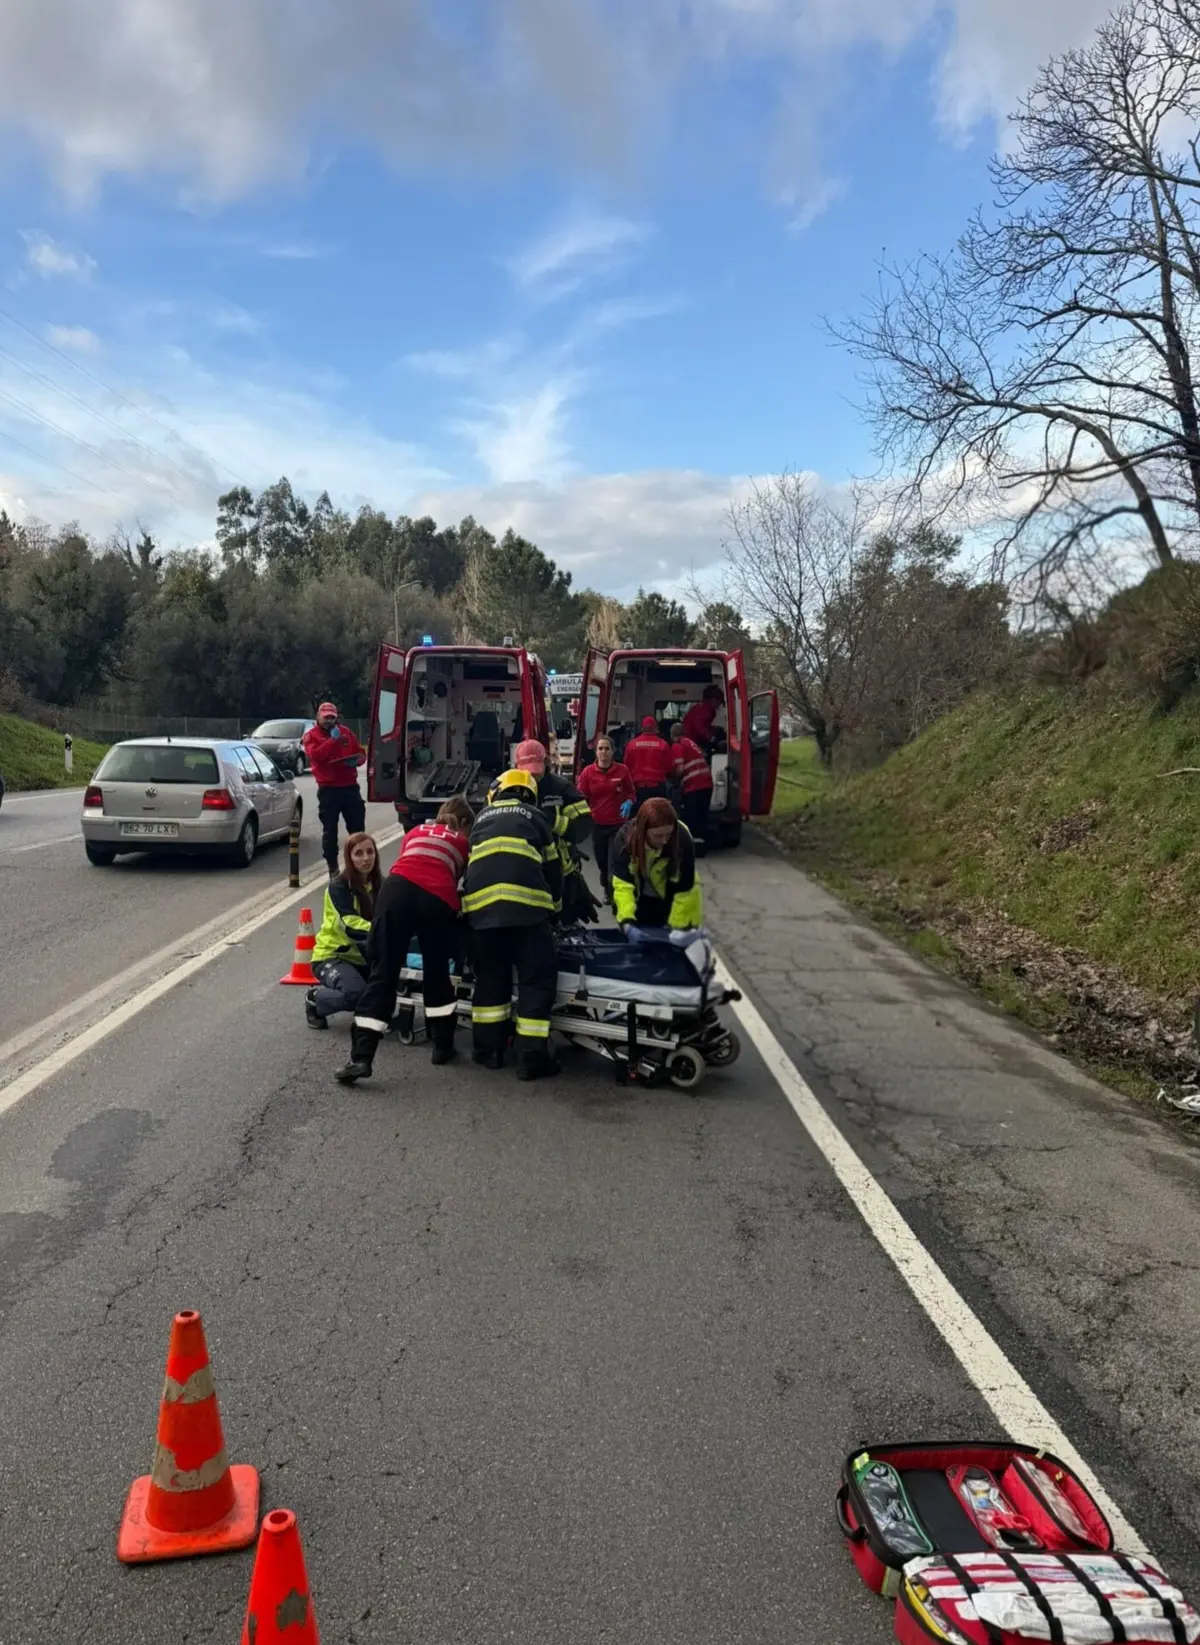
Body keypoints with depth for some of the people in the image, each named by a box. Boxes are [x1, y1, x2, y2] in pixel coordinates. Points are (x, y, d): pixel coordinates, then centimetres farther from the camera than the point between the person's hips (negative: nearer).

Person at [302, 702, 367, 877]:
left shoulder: (346, 732, 12)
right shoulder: (311, 736, 0)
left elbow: (361, 753, 14)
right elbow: (316, 755, -19)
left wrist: (357, 760, -8)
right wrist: (333, 739, -20)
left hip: (350, 786, 4)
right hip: (328, 789, -3)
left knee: (357, 827, 8)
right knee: (330, 829, 1)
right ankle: (333, 867, 8)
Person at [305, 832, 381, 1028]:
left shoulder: (379, 885, 3)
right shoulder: (338, 887, -15)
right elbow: (350, 925, -28)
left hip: (363, 957, 6)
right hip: (332, 955, -6)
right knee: (356, 994, -32)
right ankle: (315, 999, -1)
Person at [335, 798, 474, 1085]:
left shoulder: (415, 832, 35)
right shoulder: (463, 843, 29)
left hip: (397, 890, 1)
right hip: (438, 900, -1)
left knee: (382, 973, -1)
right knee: (437, 973, 19)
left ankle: (361, 1058, -10)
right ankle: (443, 1046, 27)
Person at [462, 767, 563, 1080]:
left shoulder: (483, 816, 30)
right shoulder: (535, 815, 23)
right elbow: (552, 867, 25)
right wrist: (554, 907, 38)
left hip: (481, 902, 3)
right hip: (527, 901, -3)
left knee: (490, 975, 18)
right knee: (537, 978, 5)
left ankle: (488, 1048, 21)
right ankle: (532, 1056, 2)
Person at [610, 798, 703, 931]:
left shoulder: (682, 839, -33)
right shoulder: (626, 838, -31)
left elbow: (683, 888, -25)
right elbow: (622, 882, -31)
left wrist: (678, 924, -25)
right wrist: (626, 917, -45)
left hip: (671, 901, -1)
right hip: (640, 899, 1)